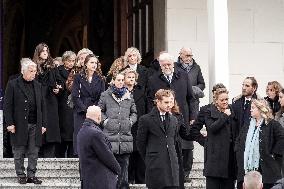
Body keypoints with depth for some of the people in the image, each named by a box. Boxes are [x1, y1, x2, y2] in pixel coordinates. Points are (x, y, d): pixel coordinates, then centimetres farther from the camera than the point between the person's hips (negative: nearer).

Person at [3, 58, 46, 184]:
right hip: (19, 125, -3)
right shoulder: (13, 84, -1)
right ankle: (21, 175, 13)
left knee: (33, 152, 4)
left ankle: (31, 176, 11)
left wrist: (43, 124, 8)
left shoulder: (38, 86, 12)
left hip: (35, 125, 3)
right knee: (19, 152, 4)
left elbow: (42, 106, 14)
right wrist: (9, 123, -10)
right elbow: (7, 105, -4)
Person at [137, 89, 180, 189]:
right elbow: (140, 143, 2)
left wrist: (171, 157, 15)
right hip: (155, 166, -4)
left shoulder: (174, 120, 15)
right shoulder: (146, 120, -2)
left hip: (172, 166, 4)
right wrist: (149, 160, 7)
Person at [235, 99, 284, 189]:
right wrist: (238, 152, 13)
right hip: (248, 167, 6)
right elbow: (238, 141, 29)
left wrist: (274, 154, -13)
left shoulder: (272, 124, -5)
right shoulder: (247, 126, 18)